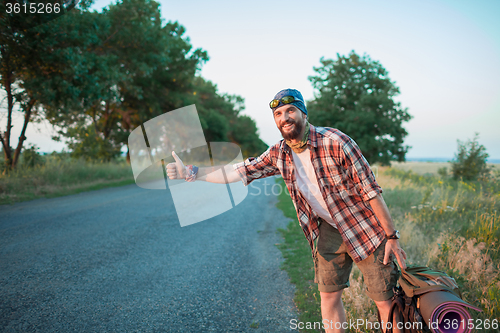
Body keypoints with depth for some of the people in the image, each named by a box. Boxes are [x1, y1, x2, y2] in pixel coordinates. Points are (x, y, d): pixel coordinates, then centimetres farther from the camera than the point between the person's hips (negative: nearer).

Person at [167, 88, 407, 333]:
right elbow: (240, 171, 0)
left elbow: (370, 190, -17)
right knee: (329, 295, 11)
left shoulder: (335, 142, -22)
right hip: (328, 230, 4)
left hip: (365, 228, -4)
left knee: (384, 301, 2)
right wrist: (189, 172, -5)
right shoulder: (278, 154, -5)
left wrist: (392, 236, -13)